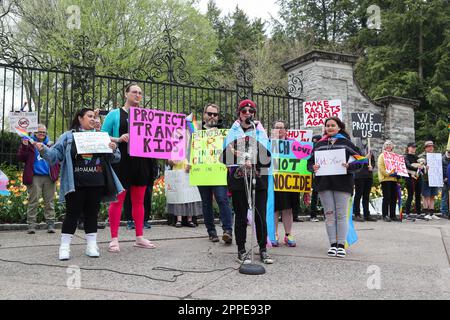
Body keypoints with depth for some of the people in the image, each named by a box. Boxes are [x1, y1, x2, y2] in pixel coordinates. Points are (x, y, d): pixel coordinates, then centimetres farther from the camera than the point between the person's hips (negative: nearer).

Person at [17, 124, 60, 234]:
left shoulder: (51, 144, 14)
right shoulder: (29, 143, 7)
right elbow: (20, 158, 0)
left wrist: (56, 172, 5)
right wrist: (24, 147, -16)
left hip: (49, 177, 3)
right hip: (35, 177, -2)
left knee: (50, 202, 4)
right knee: (33, 202, -2)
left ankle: (50, 224, 8)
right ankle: (31, 226, 2)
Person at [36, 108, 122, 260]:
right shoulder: (68, 136, 6)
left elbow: (115, 158, 14)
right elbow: (56, 154, 0)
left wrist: (114, 149, -7)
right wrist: (44, 150, -19)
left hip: (96, 185, 3)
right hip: (75, 185, -3)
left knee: (92, 214, 8)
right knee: (72, 214, 0)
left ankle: (91, 245, 16)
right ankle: (64, 247, 8)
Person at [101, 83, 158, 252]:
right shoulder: (114, 114, 4)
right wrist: (118, 139, -17)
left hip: (141, 162, 5)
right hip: (122, 162, -4)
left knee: (139, 201, 9)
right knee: (117, 200, -3)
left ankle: (139, 238, 16)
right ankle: (114, 239, 2)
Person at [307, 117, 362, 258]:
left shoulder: (346, 143, 7)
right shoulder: (319, 144, 15)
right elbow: (310, 162, 16)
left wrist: (349, 166, -18)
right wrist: (313, 167, -6)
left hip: (342, 183, -2)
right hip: (324, 183, 3)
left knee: (341, 215, 0)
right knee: (329, 214, 4)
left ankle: (341, 245, 7)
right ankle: (333, 244, 11)